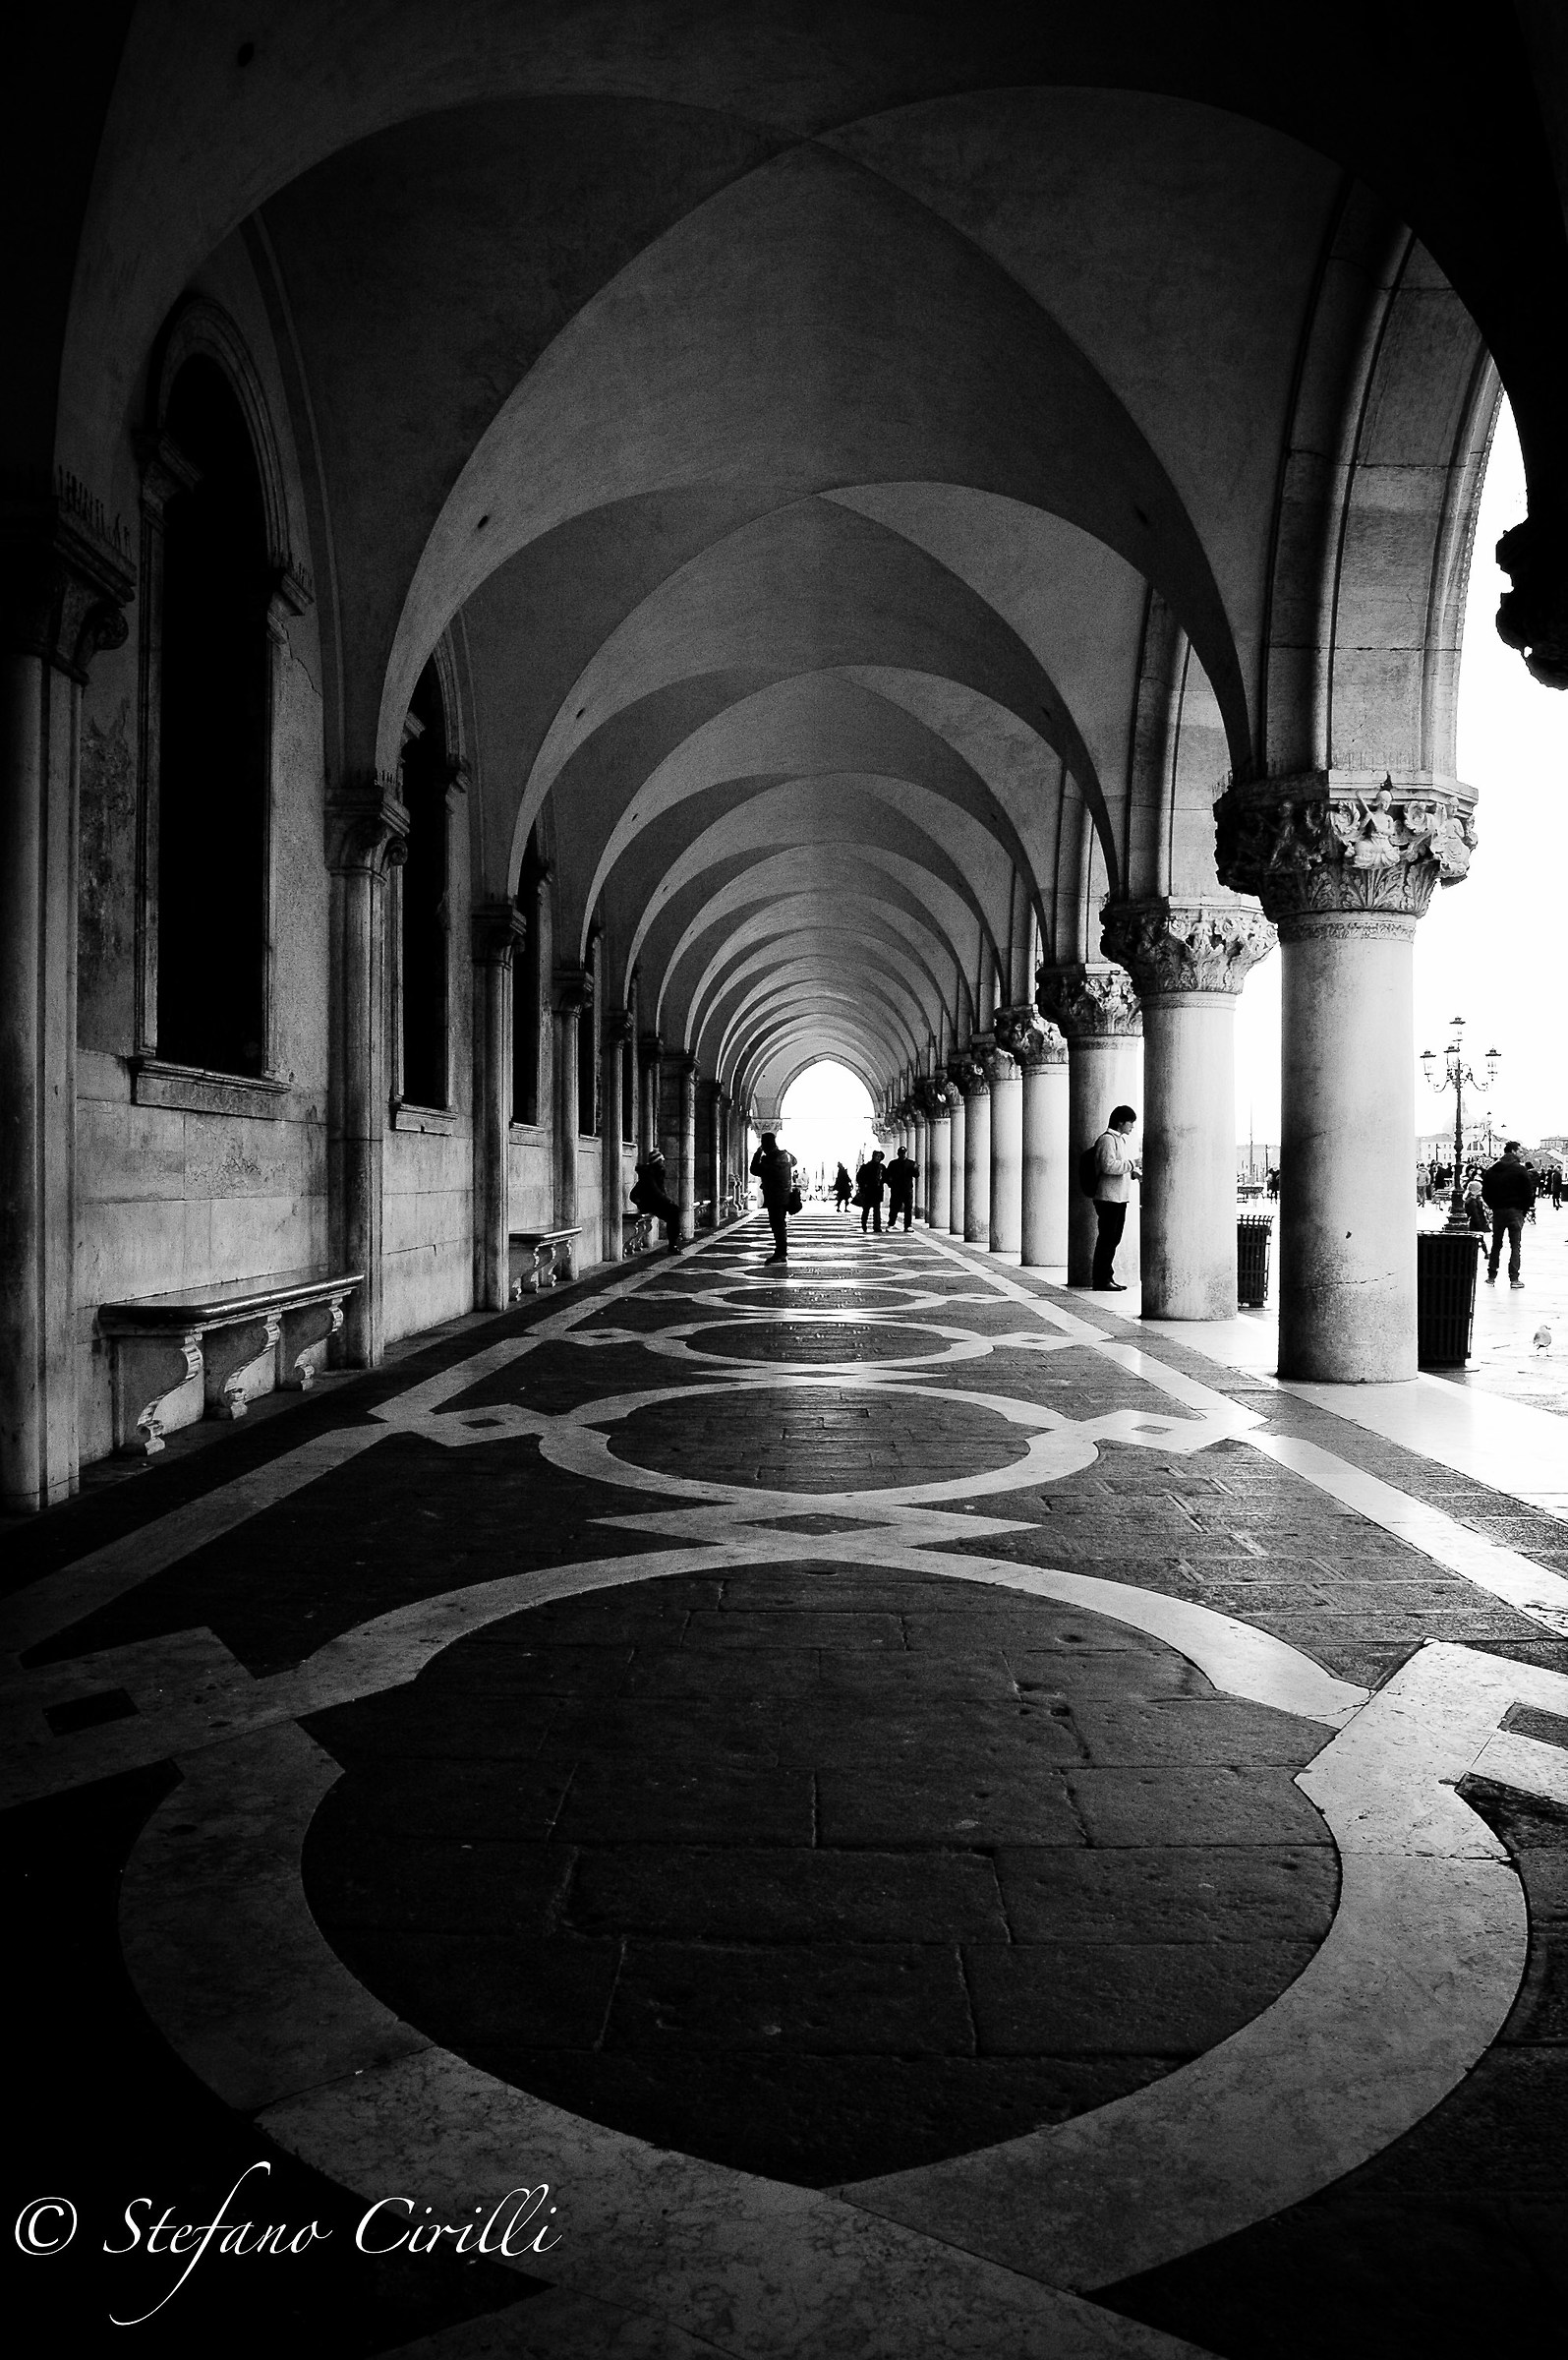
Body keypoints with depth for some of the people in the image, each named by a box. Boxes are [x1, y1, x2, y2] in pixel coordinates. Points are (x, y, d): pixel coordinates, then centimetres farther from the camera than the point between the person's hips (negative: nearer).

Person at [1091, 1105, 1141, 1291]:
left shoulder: (1120, 1139, 21)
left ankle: (1106, 1277, 16)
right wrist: (1131, 1164, -16)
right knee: (1107, 1239, -8)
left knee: (1113, 1239, 11)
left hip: (1120, 1198, 10)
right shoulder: (1107, 1139, -11)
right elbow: (1108, 1165, -23)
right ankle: (1101, 1279, -5)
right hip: (1108, 1197, -10)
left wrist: (1133, 1172, 11)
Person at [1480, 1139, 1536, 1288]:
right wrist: (1524, 1209, 3)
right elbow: (1529, 1192, -9)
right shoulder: (1520, 1170, -9)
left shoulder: (1492, 1171, 5)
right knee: (1515, 1246, 1)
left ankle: (1491, 1277, 12)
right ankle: (1514, 1278, -2)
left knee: (1496, 1245, 12)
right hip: (1515, 1211, -4)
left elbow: (1485, 1192, 5)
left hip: (1498, 1212, 4)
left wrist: (1494, 1206, 11)